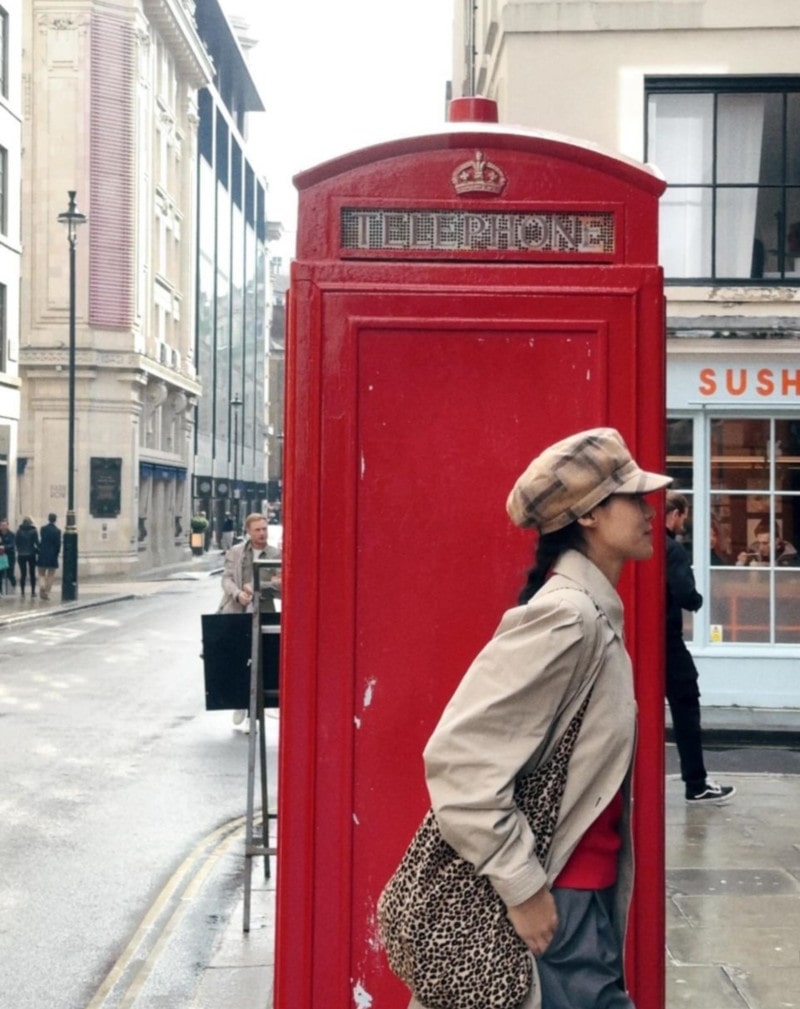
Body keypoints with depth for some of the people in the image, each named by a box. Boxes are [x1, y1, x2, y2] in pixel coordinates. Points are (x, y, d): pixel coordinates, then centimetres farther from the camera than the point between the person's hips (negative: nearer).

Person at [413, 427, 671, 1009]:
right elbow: (460, 758, -26)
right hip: (555, 899, -9)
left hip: (587, 890, 9)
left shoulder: (595, 613, 8)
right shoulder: (565, 616, -21)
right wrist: (522, 886, -22)